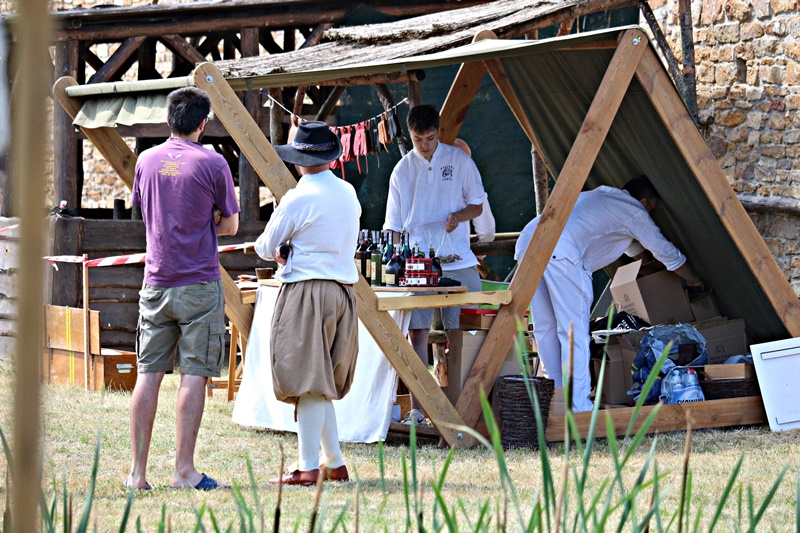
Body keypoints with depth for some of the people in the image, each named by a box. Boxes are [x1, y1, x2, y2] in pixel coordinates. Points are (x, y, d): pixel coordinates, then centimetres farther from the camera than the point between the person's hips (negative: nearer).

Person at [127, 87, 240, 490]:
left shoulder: (147, 161, 7)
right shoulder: (212, 164, -6)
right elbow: (230, 225, 2)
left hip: (155, 284, 4)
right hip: (199, 284, -4)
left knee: (149, 374, 5)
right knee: (194, 374, -3)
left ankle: (138, 471, 4)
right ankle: (184, 469, -6)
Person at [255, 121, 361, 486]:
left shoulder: (297, 199, -12)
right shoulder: (348, 194, 10)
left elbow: (265, 248, -3)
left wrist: (284, 250, 19)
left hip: (305, 291, -7)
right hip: (344, 289, 7)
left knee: (309, 383, -6)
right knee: (323, 384, 15)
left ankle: (308, 467, -6)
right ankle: (335, 463, 15)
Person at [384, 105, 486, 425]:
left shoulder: (459, 161, 4)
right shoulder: (403, 170, 8)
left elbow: (477, 205, 10)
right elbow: (394, 224, 11)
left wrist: (459, 215, -12)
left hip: (457, 263, -1)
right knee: (417, 333, -3)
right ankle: (416, 409, -3)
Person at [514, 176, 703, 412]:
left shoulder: (602, 196, 35)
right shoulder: (633, 210, 11)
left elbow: (635, 248, 51)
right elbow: (666, 253, 19)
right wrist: (694, 281, 34)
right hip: (560, 250, -9)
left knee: (546, 329, 13)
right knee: (573, 331, -5)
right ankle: (577, 406, -8)